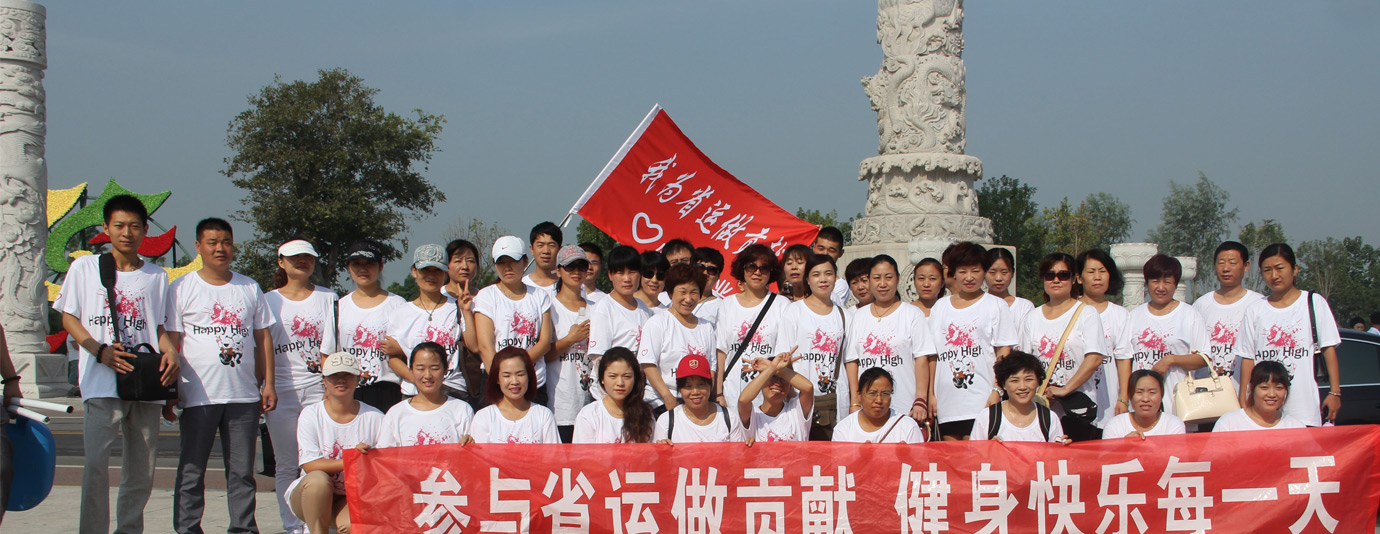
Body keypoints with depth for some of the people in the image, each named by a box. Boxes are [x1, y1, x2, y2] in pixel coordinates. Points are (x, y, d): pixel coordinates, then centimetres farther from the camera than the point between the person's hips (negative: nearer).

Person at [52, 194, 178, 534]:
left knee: (142, 468, 5)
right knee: (96, 462, -15)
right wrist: (101, 350, -9)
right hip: (102, 382, -3)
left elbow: (159, 326, 16)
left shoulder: (156, 275, 14)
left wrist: (171, 352, -7)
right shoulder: (85, 267, 8)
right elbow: (68, 317, 7)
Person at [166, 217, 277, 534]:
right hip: (199, 396, -3)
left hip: (244, 395, 3)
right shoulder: (181, 290, 4)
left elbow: (263, 337, 15)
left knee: (242, 471, 7)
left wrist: (268, 383, 8)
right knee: (191, 470, 1)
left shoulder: (249, 288, 13)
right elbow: (171, 341, 0)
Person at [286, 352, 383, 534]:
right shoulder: (310, 415, -4)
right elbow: (309, 465, -15)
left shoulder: (374, 417, -1)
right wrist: (349, 461, -29)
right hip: (312, 496, 1)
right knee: (318, 479, -34)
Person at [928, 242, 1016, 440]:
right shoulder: (940, 307, 16)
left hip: (982, 402, -4)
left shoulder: (996, 306, 5)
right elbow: (933, 355, 14)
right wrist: (931, 394, 7)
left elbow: (1003, 353, 0)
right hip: (947, 402, 4)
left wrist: (997, 391, -10)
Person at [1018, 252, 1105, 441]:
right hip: (1040, 407, 3)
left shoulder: (1086, 314, 0)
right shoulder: (1033, 317, 13)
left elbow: (1094, 359, -10)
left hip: (1077, 407, -3)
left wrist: (1064, 390, -15)